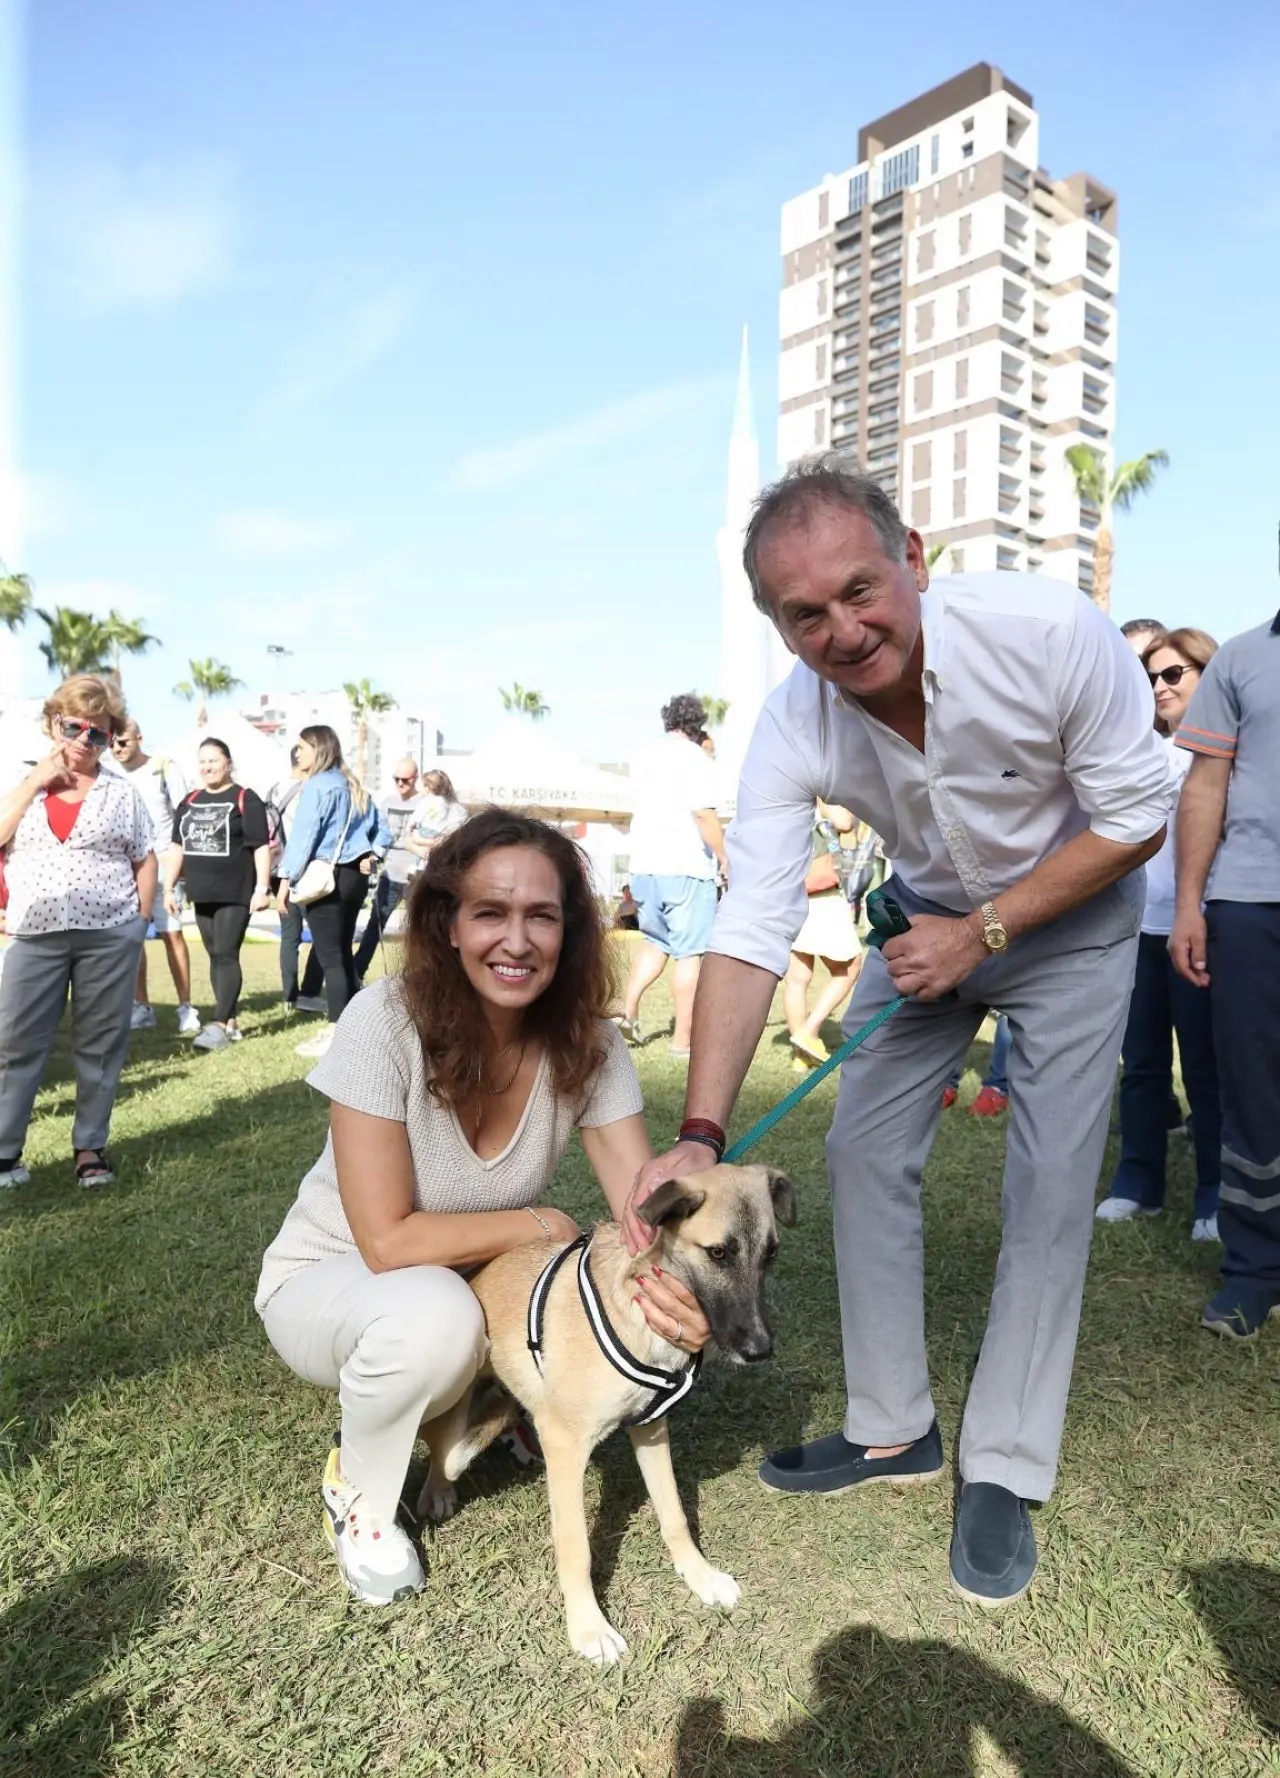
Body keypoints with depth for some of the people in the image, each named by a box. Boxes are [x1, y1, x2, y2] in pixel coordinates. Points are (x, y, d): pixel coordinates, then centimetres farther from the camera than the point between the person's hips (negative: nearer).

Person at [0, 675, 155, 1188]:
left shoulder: (121, 792, 6)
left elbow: (145, 861, 10)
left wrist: (140, 923, 2)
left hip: (110, 936, -1)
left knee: (100, 1045, 6)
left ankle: (90, 1145, 18)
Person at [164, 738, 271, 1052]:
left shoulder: (245, 799, -6)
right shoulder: (189, 802, 14)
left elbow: (261, 846, -10)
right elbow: (177, 847, 17)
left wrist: (262, 888, -16)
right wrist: (169, 888, 13)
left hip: (235, 894, -7)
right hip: (202, 894, 7)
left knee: (226, 956, -8)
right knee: (215, 957, 9)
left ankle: (219, 1024, -9)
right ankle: (231, 1022, 16)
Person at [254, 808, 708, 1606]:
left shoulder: (588, 1042, -18)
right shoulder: (387, 1020, -29)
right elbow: (388, 1243, -28)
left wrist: (683, 1284, -41)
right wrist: (540, 1224, -23)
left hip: (479, 1283, 4)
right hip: (330, 1280, -3)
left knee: (627, 1313, -20)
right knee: (435, 1313, -36)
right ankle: (358, 1493, -1)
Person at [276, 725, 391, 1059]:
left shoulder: (317, 785, -10)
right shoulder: (354, 786, 14)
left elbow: (303, 834, -15)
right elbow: (381, 831, 17)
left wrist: (287, 879, -13)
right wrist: (370, 856, 5)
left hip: (326, 878, -8)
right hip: (354, 876, 8)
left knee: (329, 957, -5)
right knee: (343, 953, 15)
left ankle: (336, 1033, -4)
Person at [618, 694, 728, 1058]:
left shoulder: (642, 757, 13)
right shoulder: (695, 758, -8)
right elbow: (703, 814, -16)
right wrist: (725, 858, -9)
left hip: (643, 867, 7)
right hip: (686, 868, -6)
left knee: (654, 940, 21)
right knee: (689, 952, 1)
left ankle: (629, 1009, 5)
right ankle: (682, 1039, 4)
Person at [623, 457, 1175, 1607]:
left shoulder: (1051, 633, -32)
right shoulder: (794, 728, -25)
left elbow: (1138, 815, -19)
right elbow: (752, 932, -29)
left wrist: (983, 932, -24)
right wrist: (701, 1137, -37)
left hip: (1070, 910, -2)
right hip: (931, 917, 3)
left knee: (1051, 1184, -5)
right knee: (865, 1151, 1)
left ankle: (1005, 1470, 12)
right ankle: (893, 1430, 19)